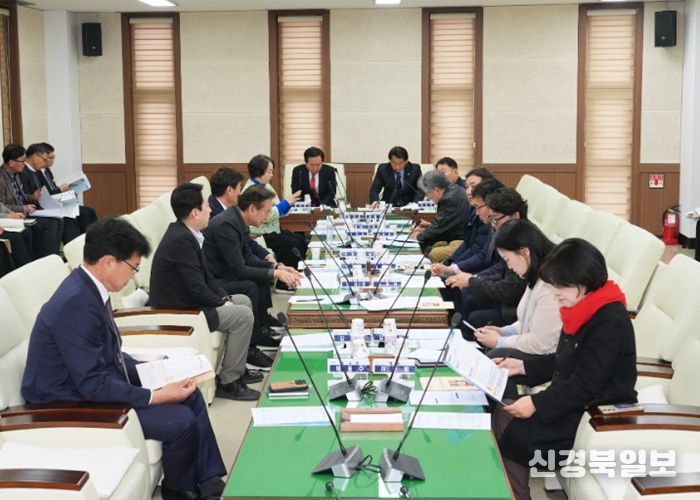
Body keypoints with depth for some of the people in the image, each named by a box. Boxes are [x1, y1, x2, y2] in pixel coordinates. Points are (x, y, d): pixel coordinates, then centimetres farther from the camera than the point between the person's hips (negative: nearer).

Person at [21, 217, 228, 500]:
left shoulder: (88, 286, -1)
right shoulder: (76, 304, -30)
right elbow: (94, 386, -28)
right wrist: (158, 396, -23)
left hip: (95, 380, 10)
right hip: (75, 401, -10)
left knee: (190, 394, 7)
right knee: (181, 421, -16)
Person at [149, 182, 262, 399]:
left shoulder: (184, 233, 5)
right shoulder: (181, 239, -25)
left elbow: (205, 275, 13)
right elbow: (197, 288, -24)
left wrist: (225, 297, 2)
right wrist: (223, 303, -9)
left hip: (184, 300, 10)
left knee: (244, 301, 18)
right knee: (243, 315, -15)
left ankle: (237, 368, 25)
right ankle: (228, 382, -6)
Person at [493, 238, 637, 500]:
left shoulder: (609, 323, -24)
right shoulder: (583, 308, 7)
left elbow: (585, 386, -26)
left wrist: (537, 404, -25)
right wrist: (522, 367, 8)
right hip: (574, 402, 10)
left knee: (513, 435, -14)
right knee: (502, 415, -3)